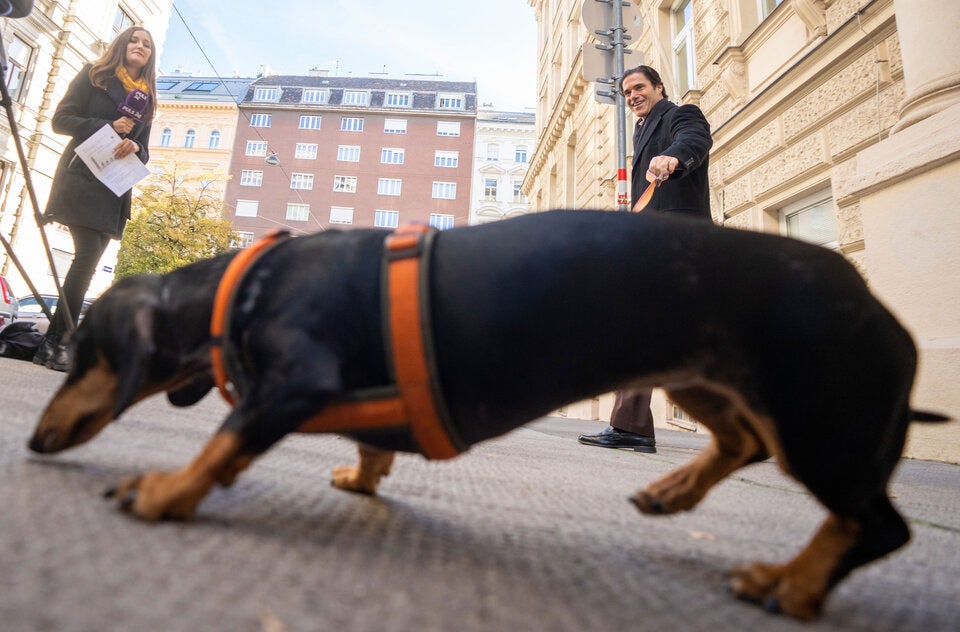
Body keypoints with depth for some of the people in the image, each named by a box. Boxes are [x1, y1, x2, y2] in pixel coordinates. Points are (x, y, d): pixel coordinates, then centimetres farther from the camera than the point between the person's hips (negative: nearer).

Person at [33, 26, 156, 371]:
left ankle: (55, 342, 1)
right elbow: (61, 119, 1)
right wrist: (108, 127, -12)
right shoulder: (93, 74, 9)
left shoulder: (147, 97, 19)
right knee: (87, 256, -17)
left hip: (115, 188, 4)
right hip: (81, 178, -4)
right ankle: (54, 342, -11)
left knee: (88, 262, -3)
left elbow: (144, 151, 15)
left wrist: (134, 146, -8)